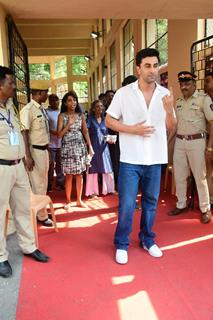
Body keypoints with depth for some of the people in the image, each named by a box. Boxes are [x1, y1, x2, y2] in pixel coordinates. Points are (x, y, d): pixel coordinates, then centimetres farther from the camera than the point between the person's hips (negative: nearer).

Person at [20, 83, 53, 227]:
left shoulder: (42, 109, 9)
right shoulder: (28, 110, -16)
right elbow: (24, 133, -18)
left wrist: (46, 150, 16)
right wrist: (28, 157, -21)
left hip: (44, 150, 9)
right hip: (35, 151, -9)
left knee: (43, 183, 17)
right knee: (38, 184, 2)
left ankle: (41, 210, 32)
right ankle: (41, 215, 15)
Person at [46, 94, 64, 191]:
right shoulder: (46, 112, -4)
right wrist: (53, 132, -23)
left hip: (61, 143, 5)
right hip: (51, 143, -5)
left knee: (60, 164, 11)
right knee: (51, 165, 1)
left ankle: (60, 183, 21)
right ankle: (49, 185, 12)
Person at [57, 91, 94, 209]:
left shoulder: (81, 115, 6)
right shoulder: (62, 116, -2)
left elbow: (85, 132, 9)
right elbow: (59, 134, -6)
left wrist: (90, 146, 3)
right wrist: (69, 124, -17)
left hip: (80, 147, 3)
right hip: (68, 147, -2)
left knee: (79, 174, 6)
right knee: (69, 175, 1)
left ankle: (79, 200, 18)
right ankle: (68, 201, 12)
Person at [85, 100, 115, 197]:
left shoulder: (104, 119, 9)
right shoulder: (90, 119, -4)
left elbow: (106, 133, 14)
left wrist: (109, 139, -5)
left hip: (104, 147, 4)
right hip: (93, 147, -4)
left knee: (107, 168, 7)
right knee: (93, 169, 3)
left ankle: (109, 189, 20)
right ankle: (93, 191, 12)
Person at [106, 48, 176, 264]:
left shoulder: (165, 94, 4)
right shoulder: (124, 93, -5)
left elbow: (171, 126, 7)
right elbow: (109, 121, -1)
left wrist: (169, 110, -14)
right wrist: (133, 129, -15)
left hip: (155, 159, 3)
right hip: (130, 159, -3)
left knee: (150, 202, 15)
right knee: (126, 204, 0)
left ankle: (147, 239, 34)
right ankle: (121, 244, 20)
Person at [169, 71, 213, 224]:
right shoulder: (178, 102, 13)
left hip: (196, 142, -5)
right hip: (179, 142, 6)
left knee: (200, 176, 3)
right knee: (179, 176, 12)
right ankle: (181, 205, 28)